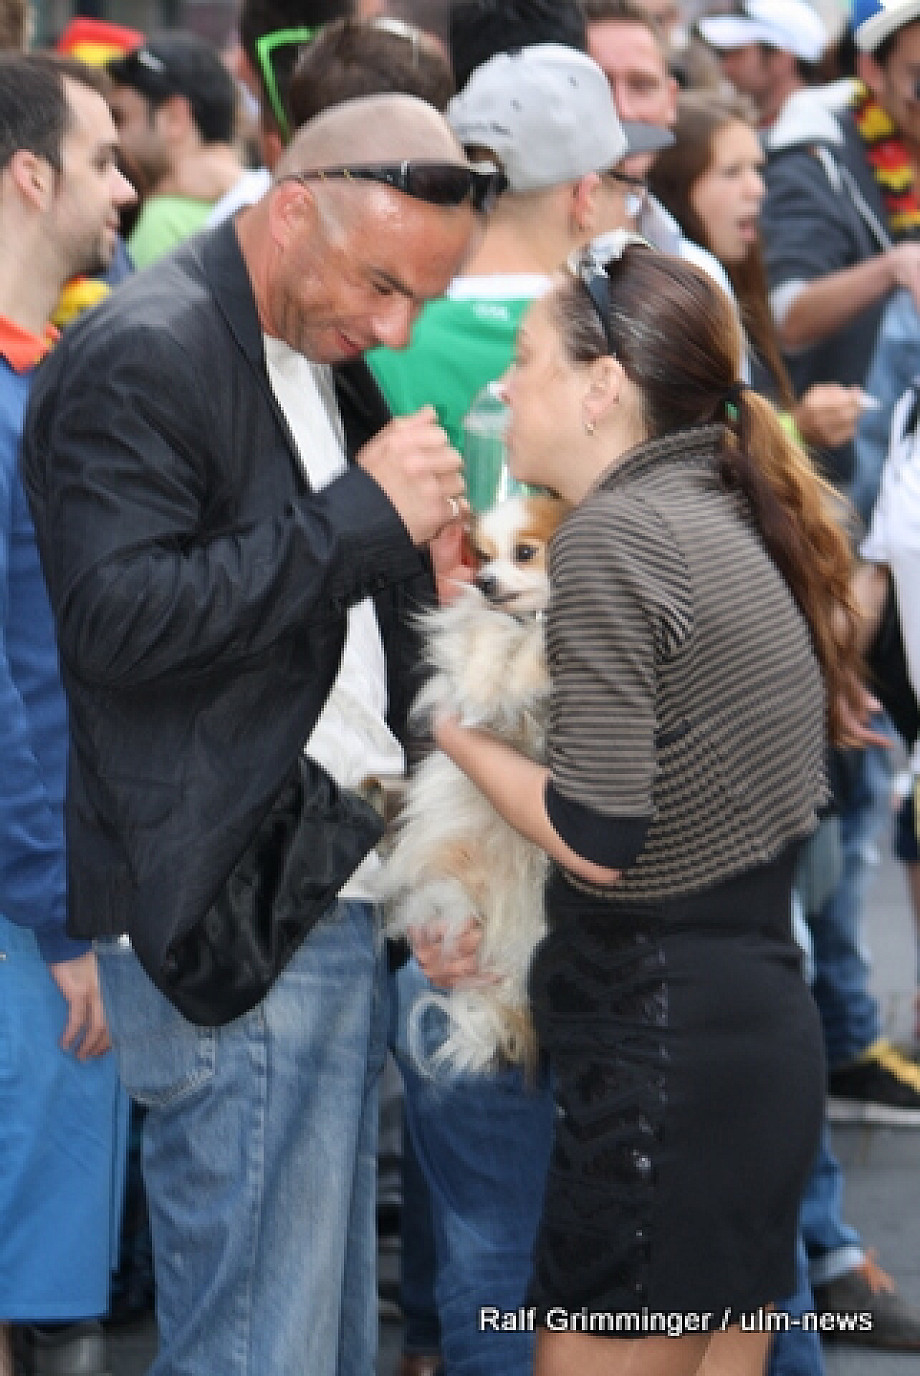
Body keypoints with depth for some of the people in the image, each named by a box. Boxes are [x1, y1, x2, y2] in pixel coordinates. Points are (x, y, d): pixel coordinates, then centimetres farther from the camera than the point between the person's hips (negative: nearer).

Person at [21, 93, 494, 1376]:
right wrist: (361, 517, -22)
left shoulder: (321, 359, 16)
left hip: (328, 896, 10)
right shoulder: (144, 357, -14)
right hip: (229, 915, -10)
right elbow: (118, 619, -24)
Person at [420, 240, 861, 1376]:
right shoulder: (721, 517, 12)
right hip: (758, 1016, 9)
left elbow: (597, 840, -19)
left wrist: (453, 728, -5)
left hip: (663, 1046, -9)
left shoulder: (611, 536, -15)